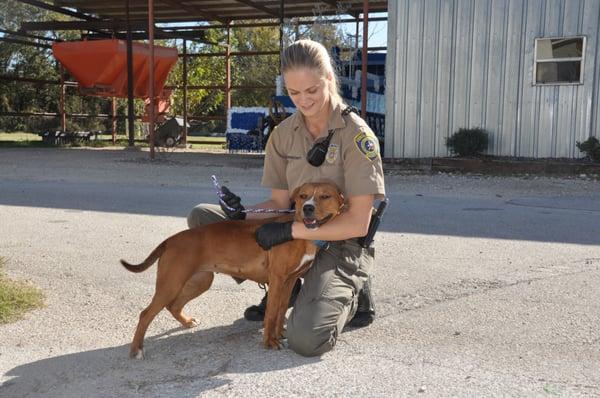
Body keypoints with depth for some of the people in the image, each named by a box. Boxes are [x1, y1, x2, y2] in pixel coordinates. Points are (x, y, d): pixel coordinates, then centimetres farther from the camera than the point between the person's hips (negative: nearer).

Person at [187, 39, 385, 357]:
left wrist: (292, 230, -24)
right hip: (295, 236, 6)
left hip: (341, 246, -6)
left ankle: (350, 295, 6)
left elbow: (358, 223, -18)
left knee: (306, 338, -30)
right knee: (201, 217, -5)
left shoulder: (356, 135, -15)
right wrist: (245, 214, -16)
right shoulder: (283, 134, 1)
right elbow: (280, 202, 4)